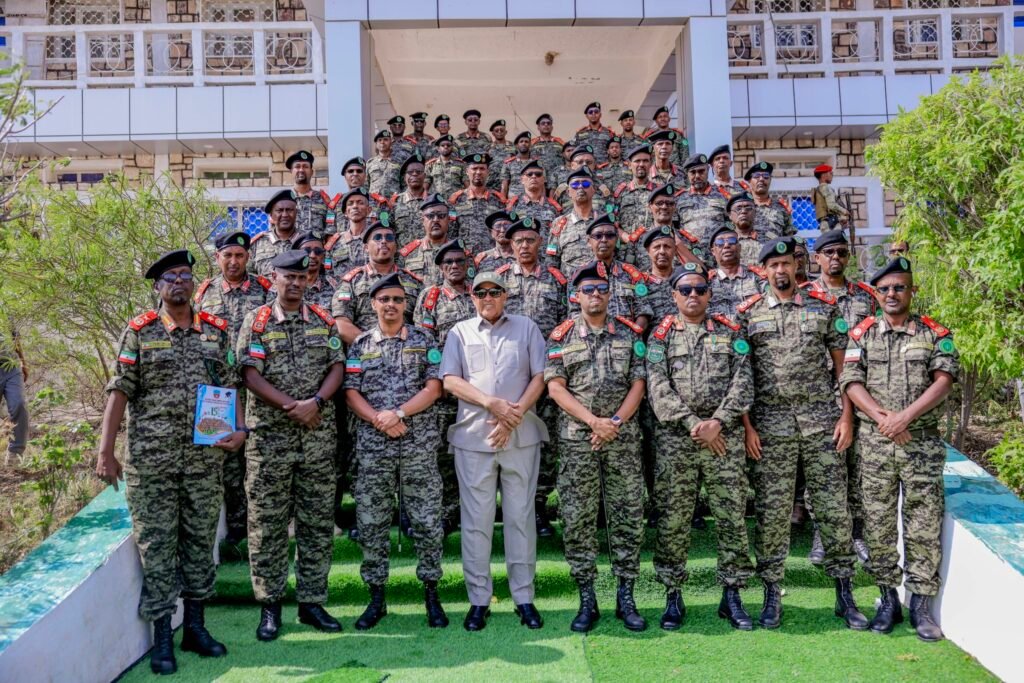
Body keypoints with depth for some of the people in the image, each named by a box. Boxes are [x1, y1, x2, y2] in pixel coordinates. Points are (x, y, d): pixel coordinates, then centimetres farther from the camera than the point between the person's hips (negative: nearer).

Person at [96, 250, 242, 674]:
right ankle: (162, 638, 16)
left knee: (201, 540, 11)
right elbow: (119, 392, -3)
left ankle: (195, 626, 26)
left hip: (206, 458, 3)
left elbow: (229, 387, 10)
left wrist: (239, 429, -5)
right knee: (156, 544, 4)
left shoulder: (217, 330, 7)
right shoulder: (139, 332, -1)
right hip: (151, 460, -3)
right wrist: (105, 452, -8)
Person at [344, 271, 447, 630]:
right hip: (372, 445, 1)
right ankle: (376, 597, 19)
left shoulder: (424, 339, 5)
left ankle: (431, 593, 16)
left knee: (427, 519, 2)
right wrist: (379, 420, -13)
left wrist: (398, 413, -14)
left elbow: (434, 387, -3)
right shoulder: (360, 344, 9)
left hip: (420, 443, -1)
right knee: (371, 522, 6)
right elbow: (351, 393, 3)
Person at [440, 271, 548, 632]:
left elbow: (540, 376, 4)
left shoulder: (526, 327, 12)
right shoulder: (460, 332, 12)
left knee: (521, 516, 4)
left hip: (521, 436, 0)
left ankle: (523, 597, 13)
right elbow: (450, 380, 1)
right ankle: (478, 599, 11)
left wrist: (514, 415, -9)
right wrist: (492, 403, -13)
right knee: (476, 519, 2)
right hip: (473, 436, 0)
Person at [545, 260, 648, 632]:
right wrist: (593, 421, -13)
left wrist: (615, 422, -11)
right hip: (576, 439, -1)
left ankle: (626, 597, 16)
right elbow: (555, 387, -3)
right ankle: (587, 599, 13)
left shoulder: (630, 333, 7)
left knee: (627, 516, 4)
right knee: (577, 519, 2)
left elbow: (638, 383, 3)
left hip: (624, 439, 1)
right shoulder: (562, 336, 4)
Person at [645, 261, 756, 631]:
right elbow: (658, 388, -4)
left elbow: (743, 382, 1)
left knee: (731, 517, 4)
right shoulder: (661, 335, 6)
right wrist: (693, 424, -13)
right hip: (674, 439, -1)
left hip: (726, 438, 1)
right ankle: (673, 597, 14)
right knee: (673, 519, 2)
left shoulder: (730, 332, 10)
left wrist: (717, 422, -11)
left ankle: (732, 595, 17)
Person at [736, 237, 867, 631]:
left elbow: (842, 365, 7)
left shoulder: (824, 307, 7)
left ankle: (844, 594, 16)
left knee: (834, 507, 3)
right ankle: (772, 595, 14)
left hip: (822, 420, 1)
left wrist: (846, 416, -1)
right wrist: (746, 425, -4)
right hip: (770, 425, 0)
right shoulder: (748, 314, 5)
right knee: (771, 511, 3)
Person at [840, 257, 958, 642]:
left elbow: (944, 380, -6)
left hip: (923, 441, -1)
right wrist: (882, 417, -15)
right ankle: (888, 599, 17)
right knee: (879, 523, 5)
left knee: (924, 524, 1)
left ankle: (920, 604, 12)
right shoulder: (862, 334, 8)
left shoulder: (936, 334, 6)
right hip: (875, 442, 1)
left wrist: (905, 416, -16)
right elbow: (851, 383, -1)